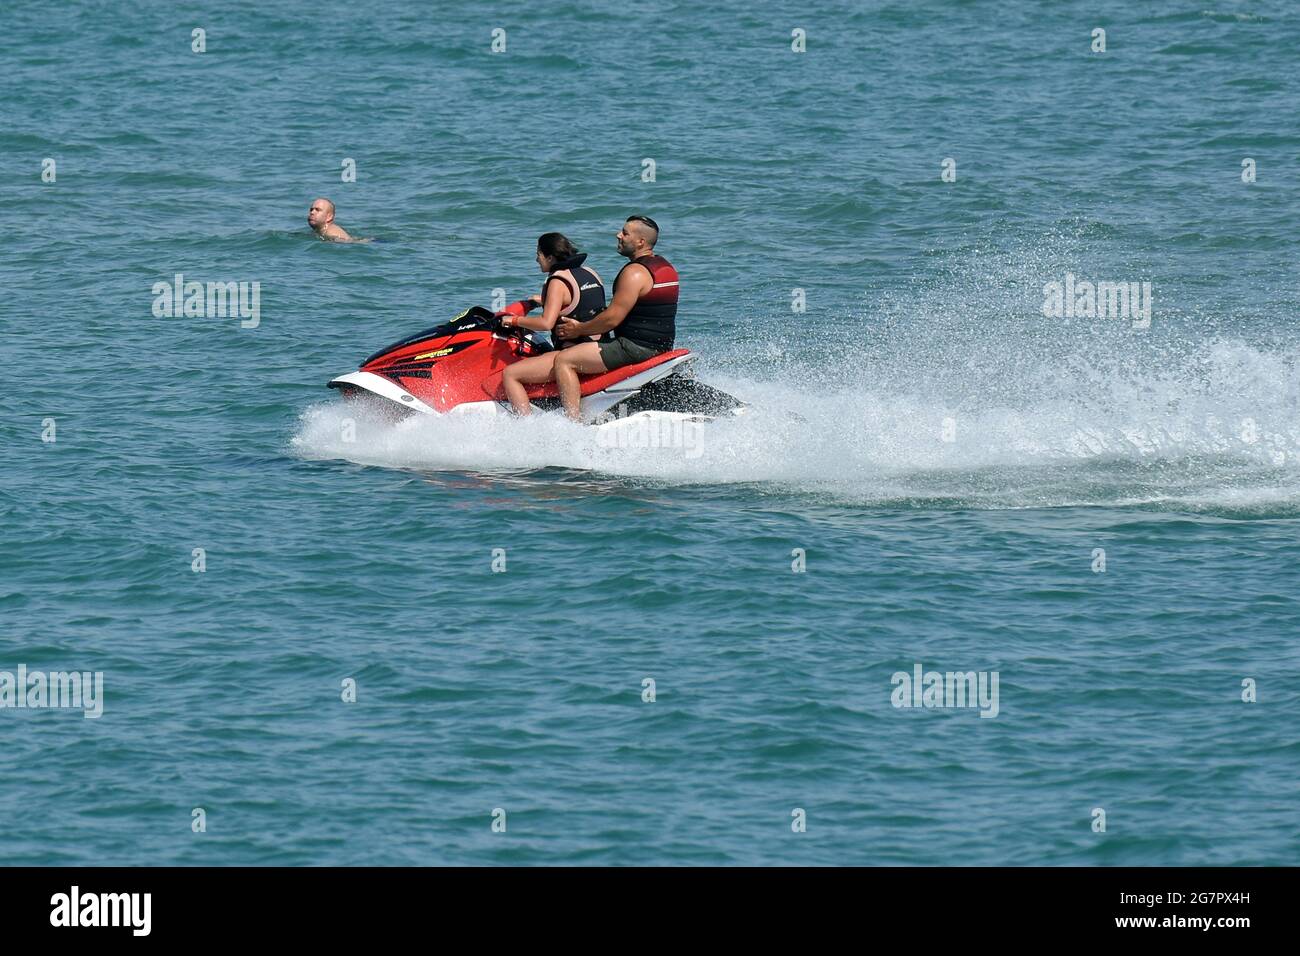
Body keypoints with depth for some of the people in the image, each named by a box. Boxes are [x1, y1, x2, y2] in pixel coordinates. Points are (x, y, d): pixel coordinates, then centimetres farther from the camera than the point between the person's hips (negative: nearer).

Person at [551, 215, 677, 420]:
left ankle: (574, 424, -20)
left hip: (635, 348, -10)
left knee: (564, 360, -11)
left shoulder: (634, 273, -18)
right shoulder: (666, 267, 13)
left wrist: (578, 330, -6)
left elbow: (613, 318, -20)